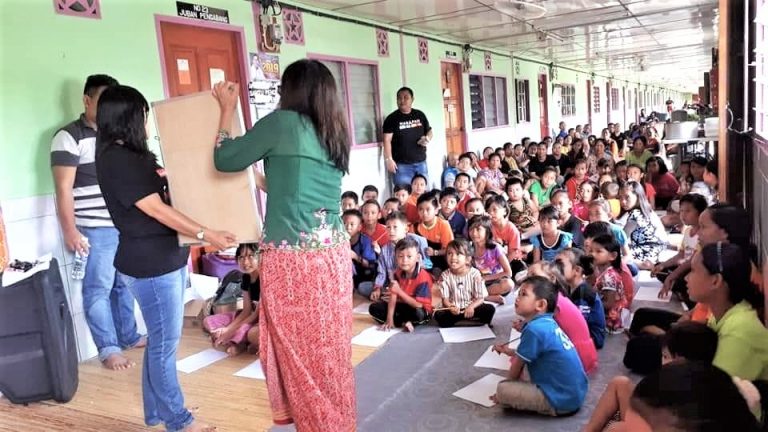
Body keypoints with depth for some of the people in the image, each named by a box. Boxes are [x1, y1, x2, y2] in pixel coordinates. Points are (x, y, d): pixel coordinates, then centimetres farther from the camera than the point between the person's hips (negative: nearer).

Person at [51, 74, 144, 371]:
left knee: (125, 285, 14)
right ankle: (108, 349, 10)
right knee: (98, 289, 1)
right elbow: (63, 189, -12)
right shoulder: (69, 137, -7)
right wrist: (70, 231, -15)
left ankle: (129, 336, 26)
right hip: (95, 229, -6)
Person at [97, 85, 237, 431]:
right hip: (150, 264, -10)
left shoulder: (133, 154, 12)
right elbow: (157, 210, -22)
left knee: (161, 340, 18)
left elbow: (164, 188, 21)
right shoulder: (116, 160, -17)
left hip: (165, 257, 10)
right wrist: (205, 235, -24)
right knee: (165, 343, 3)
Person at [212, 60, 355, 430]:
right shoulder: (336, 132, 12)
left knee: (302, 352, 8)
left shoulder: (282, 122, -8)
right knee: (331, 349, 17)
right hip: (334, 254, 7)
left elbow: (224, 160, 2)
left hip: (293, 258, -7)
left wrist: (227, 109, 13)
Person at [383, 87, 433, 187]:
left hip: (421, 162, 5)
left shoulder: (420, 115, 8)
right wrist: (388, 159, -18)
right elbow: (387, 140, -9)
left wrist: (427, 138, -5)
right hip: (402, 164, -5)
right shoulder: (392, 118, -5)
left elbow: (429, 131, 18)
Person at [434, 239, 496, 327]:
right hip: (454, 309, 0)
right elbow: (445, 298, -6)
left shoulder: (474, 274, -7)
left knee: (490, 309, -25)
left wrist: (471, 307, -28)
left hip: (471, 308, 0)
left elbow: (480, 298, -7)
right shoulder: (445, 276, -4)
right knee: (438, 315, -29)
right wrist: (450, 306, -29)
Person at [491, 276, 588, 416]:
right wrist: (508, 351, 29)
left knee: (502, 389, -14)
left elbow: (517, 367, -5)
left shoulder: (534, 329, -19)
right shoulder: (548, 323, 7)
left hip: (561, 401, -10)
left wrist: (504, 392, 11)